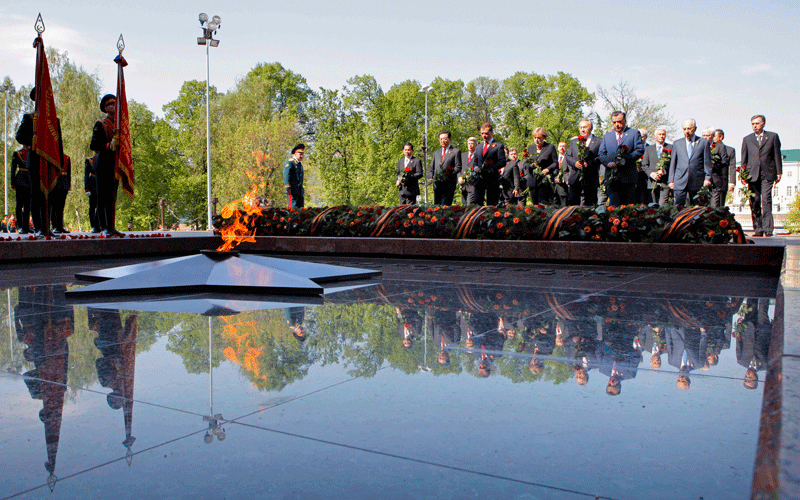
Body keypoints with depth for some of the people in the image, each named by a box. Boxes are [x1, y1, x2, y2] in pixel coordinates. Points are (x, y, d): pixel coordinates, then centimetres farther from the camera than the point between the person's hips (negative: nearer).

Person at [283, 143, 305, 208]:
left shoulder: (300, 164, 22)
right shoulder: (289, 163, -5)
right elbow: (286, 176, -15)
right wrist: (288, 188, -24)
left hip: (300, 191, 9)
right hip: (292, 190, -8)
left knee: (301, 209, 4)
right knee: (292, 208, -11)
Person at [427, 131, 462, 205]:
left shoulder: (456, 151, 7)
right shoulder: (436, 152, 23)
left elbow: (458, 167, 0)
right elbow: (431, 168, 21)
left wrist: (450, 172, -18)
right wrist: (430, 178, 3)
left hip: (449, 184, -5)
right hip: (437, 183, 5)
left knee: (445, 206, -14)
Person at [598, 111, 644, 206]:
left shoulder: (634, 133, 10)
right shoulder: (607, 136, 20)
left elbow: (640, 150, -1)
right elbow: (601, 154, 12)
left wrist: (626, 159, -16)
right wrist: (608, 163, -9)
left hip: (628, 177, -2)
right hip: (612, 177, 2)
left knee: (629, 206, 0)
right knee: (614, 206, -5)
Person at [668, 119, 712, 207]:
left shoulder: (704, 143, 9)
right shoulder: (677, 143, 14)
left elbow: (707, 162, 6)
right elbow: (672, 163, 14)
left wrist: (707, 178, -5)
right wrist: (671, 180, 7)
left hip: (697, 183, -1)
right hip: (680, 182, 1)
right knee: (678, 207, -9)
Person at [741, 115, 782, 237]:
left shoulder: (773, 136, 11)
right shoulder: (747, 139, 15)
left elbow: (777, 155, 9)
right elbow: (744, 158, 14)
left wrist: (778, 173, 5)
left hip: (768, 174, -2)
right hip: (752, 174, 2)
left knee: (766, 199, -13)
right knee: (755, 202, -1)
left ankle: (768, 228, -10)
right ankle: (758, 228, 4)